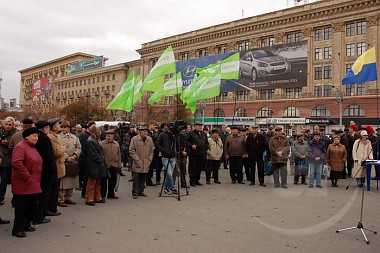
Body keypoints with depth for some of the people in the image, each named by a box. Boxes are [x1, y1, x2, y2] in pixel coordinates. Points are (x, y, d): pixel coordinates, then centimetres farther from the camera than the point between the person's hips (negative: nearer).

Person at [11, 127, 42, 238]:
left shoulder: (32, 147, 16)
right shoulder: (20, 147, -14)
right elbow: (16, 164, -25)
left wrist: (37, 180, 17)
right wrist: (28, 177, -21)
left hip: (33, 185, 9)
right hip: (23, 185, -9)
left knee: (31, 205, 15)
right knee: (21, 207, -1)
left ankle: (26, 225, 28)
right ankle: (17, 229, 10)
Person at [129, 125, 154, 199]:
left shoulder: (150, 139, 6)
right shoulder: (134, 139, -7)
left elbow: (151, 151, 14)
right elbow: (131, 151, -7)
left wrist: (149, 159, 4)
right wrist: (138, 160, -10)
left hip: (146, 164, 4)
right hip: (137, 164, -4)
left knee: (143, 178, 10)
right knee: (136, 178, -4)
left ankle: (141, 191, 22)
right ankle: (135, 193, 6)